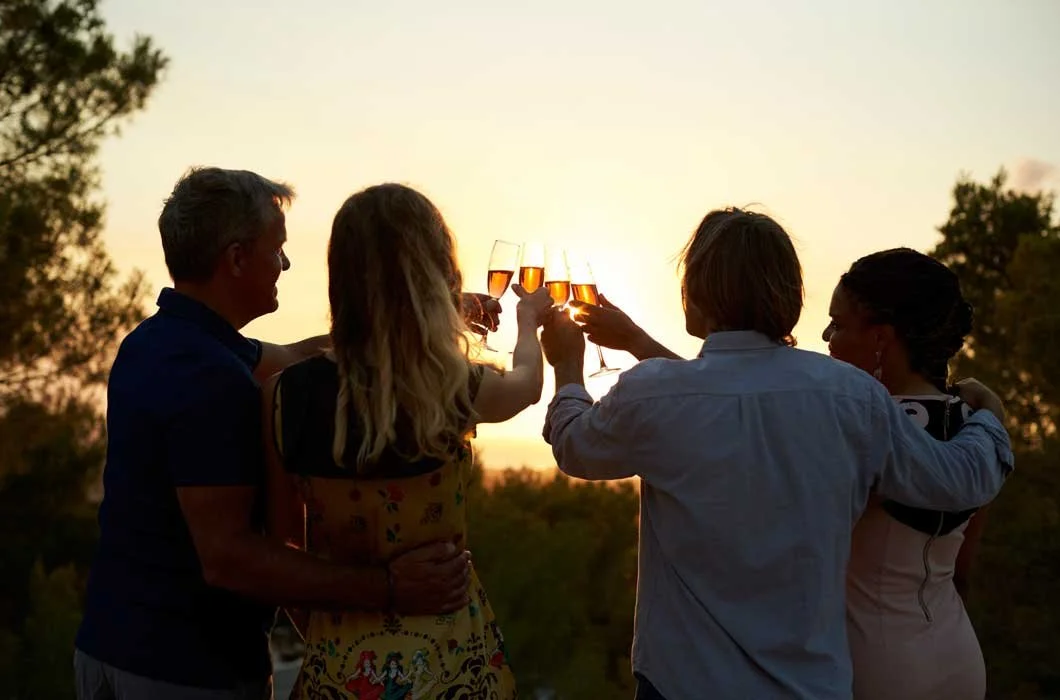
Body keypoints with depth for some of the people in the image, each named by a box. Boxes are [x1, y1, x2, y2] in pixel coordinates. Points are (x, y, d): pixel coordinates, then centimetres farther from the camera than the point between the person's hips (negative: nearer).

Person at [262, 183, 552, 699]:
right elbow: (527, 383, 10)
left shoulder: (285, 395, -13)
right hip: (447, 658, -1)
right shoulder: (456, 392, -15)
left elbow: (281, 543, -1)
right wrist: (528, 319, 31)